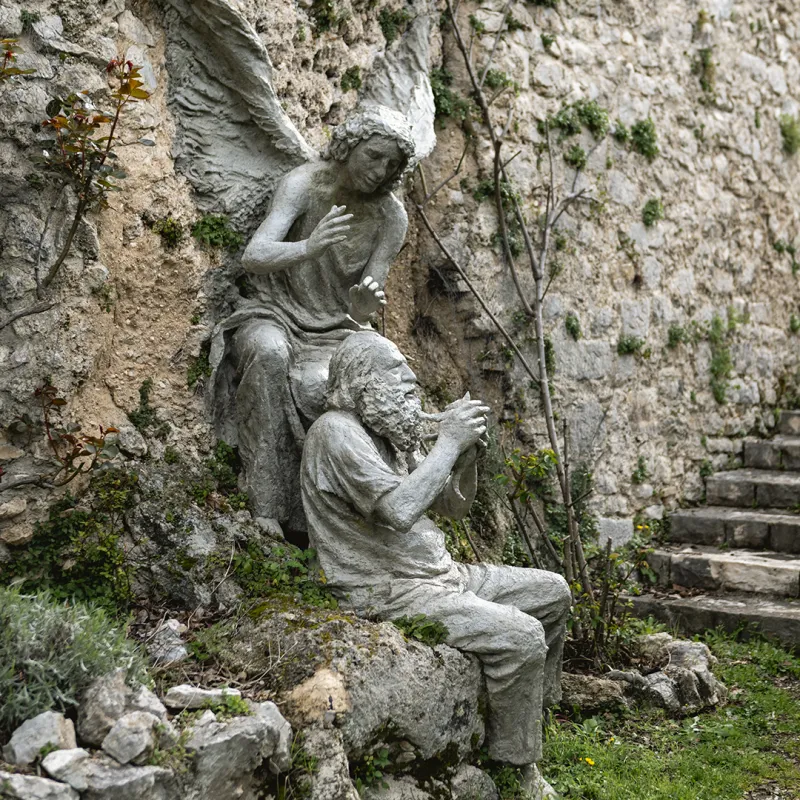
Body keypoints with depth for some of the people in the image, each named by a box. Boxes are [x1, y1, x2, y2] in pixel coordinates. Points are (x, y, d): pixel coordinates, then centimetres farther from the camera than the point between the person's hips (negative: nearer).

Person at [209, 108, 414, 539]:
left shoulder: (391, 217, -5)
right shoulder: (304, 184, -13)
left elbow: (367, 300, -8)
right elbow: (253, 256, -28)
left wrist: (362, 309, -34)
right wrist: (308, 247, -48)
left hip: (335, 330, 1)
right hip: (277, 314, -1)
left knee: (317, 386, -34)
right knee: (269, 354, -37)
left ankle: (304, 513, -23)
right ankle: (264, 504, -34)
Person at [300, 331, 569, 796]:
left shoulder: (387, 434, 13)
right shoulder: (337, 432, -16)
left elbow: (455, 504, 15)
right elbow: (400, 510, -31)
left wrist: (467, 449, -3)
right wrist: (448, 442, -22)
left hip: (437, 572, 10)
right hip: (387, 592, -10)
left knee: (552, 592, 13)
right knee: (521, 636, -23)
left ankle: (534, 710, 28)